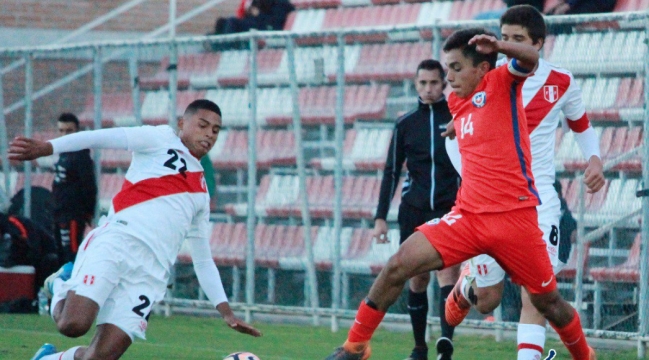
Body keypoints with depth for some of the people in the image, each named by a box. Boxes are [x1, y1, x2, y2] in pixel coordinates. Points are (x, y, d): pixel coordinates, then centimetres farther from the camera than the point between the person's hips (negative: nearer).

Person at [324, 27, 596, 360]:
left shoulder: (501, 83, -4)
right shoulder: (456, 102, 14)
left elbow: (530, 60, -26)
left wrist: (498, 46, -41)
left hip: (514, 217, -5)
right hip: (468, 216, 5)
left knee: (547, 301, 4)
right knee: (399, 265, -10)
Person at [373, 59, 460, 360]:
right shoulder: (406, 124, 8)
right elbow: (391, 172, 11)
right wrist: (381, 217, 5)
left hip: (450, 209, -2)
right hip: (414, 210, 2)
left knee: (448, 269, -19)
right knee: (418, 278, 5)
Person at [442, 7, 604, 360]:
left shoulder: (561, 82, 0)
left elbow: (582, 126, 17)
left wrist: (594, 158, -3)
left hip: (538, 197, 0)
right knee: (487, 300, 7)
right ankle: (465, 286, 43)